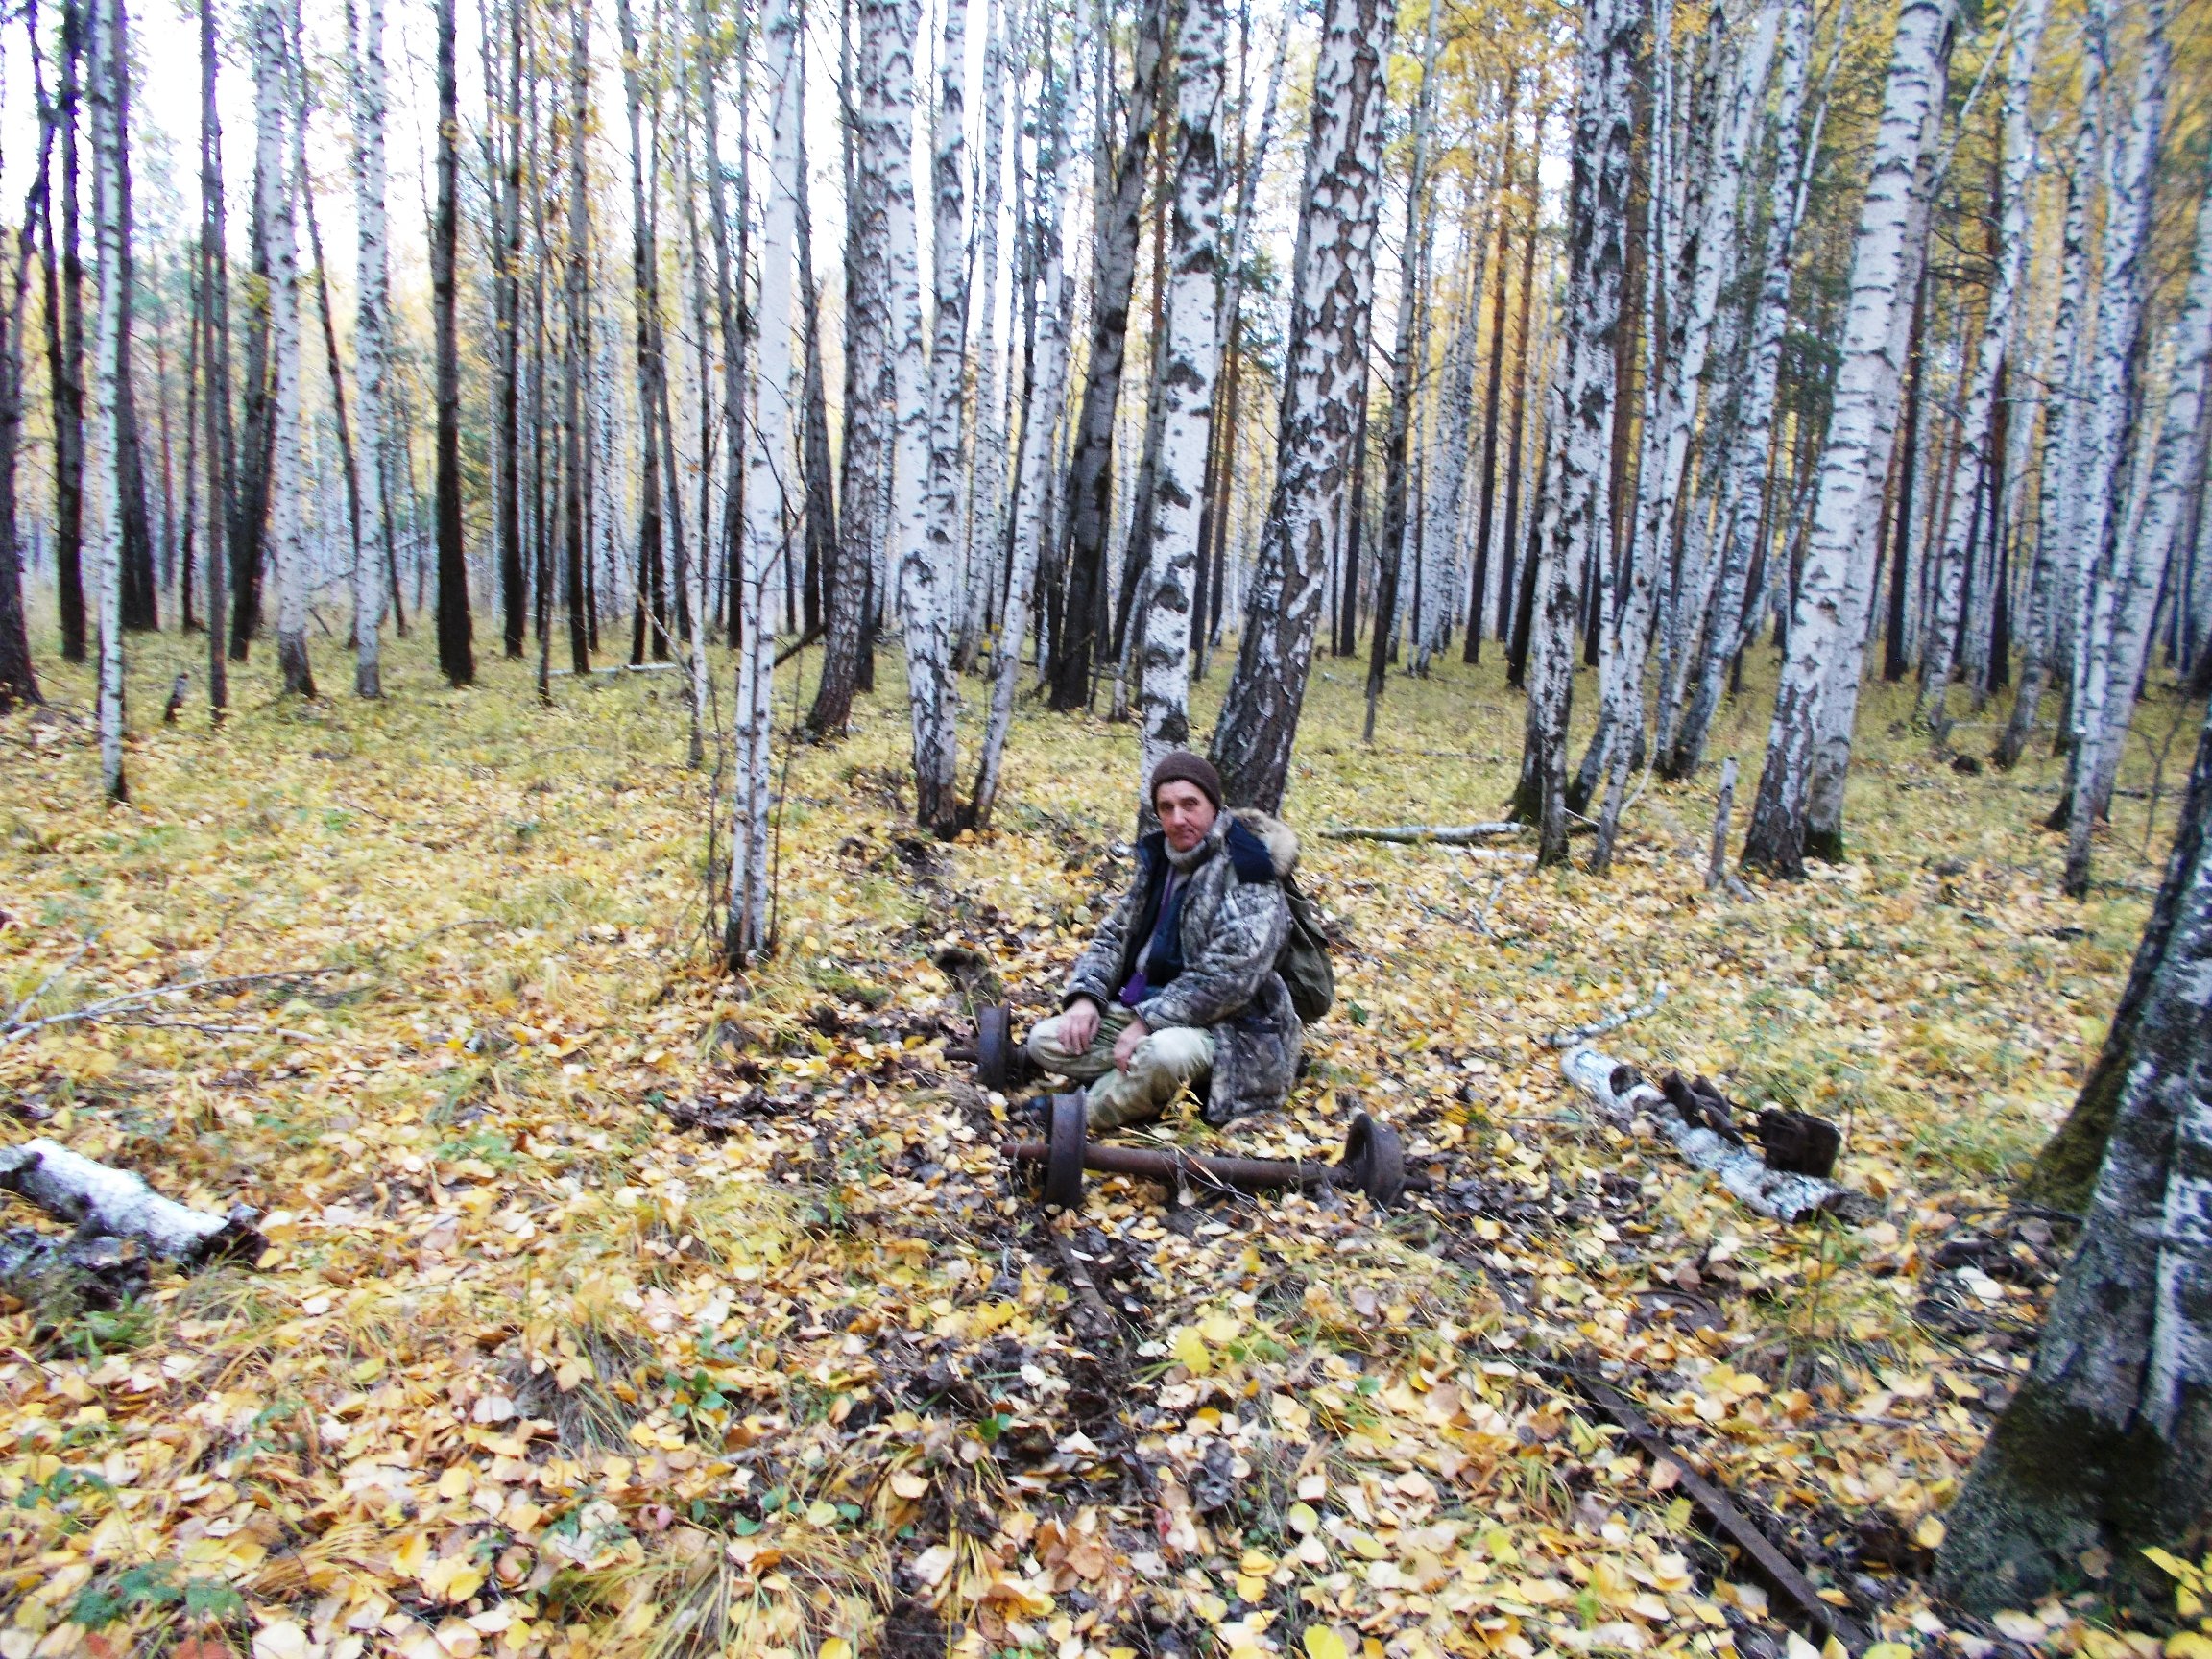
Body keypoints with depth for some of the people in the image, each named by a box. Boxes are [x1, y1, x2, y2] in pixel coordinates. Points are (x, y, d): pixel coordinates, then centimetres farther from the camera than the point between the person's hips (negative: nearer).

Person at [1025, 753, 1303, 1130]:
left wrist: (1149, 1021, -23)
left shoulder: (1244, 871, -15)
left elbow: (1229, 976, -23)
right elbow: (1115, 934, 15)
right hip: (1145, 1010, 8)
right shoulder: (1159, 858, 9)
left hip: (1224, 1027, -8)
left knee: (1164, 1053, -40)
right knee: (1044, 1040, -6)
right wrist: (1085, 994, -3)